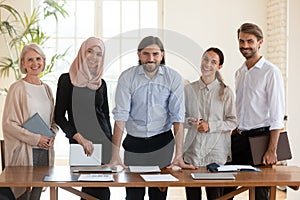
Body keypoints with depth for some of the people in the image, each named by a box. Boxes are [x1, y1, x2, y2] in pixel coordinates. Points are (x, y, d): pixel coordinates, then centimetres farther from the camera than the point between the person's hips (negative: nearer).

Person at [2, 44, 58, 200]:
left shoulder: (46, 88, 14)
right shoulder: (17, 88, -5)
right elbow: (8, 123, -10)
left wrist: (52, 135, 1)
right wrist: (35, 139, -14)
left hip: (45, 151, 6)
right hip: (24, 151, -6)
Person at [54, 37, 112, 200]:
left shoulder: (101, 84, 12)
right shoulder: (67, 79, 1)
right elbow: (59, 116, -1)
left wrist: (112, 145, 14)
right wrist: (79, 137, -13)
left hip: (103, 142, 4)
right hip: (79, 144, -4)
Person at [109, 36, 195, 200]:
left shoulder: (174, 78, -6)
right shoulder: (127, 77, -7)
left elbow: (178, 118, -10)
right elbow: (120, 116, -12)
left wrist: (179, 156, -17)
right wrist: (115, 155, -19)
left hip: (162, 143, 0)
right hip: (133, 143, 0)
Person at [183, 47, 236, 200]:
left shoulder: (225, 92, 1)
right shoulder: (189, 89, 7)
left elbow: (232, 122, 0)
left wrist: (210, 126, -12)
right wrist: (190, 122, -9)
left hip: (216, 152, -2)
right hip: (192, 149, 2)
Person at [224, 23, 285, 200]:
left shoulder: (271, 72, -8)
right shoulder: (239, 73, 14)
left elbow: (277, 115, -13)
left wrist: (272, 150, -17)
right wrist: (234, 133, 13)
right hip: (238, 138, 7)